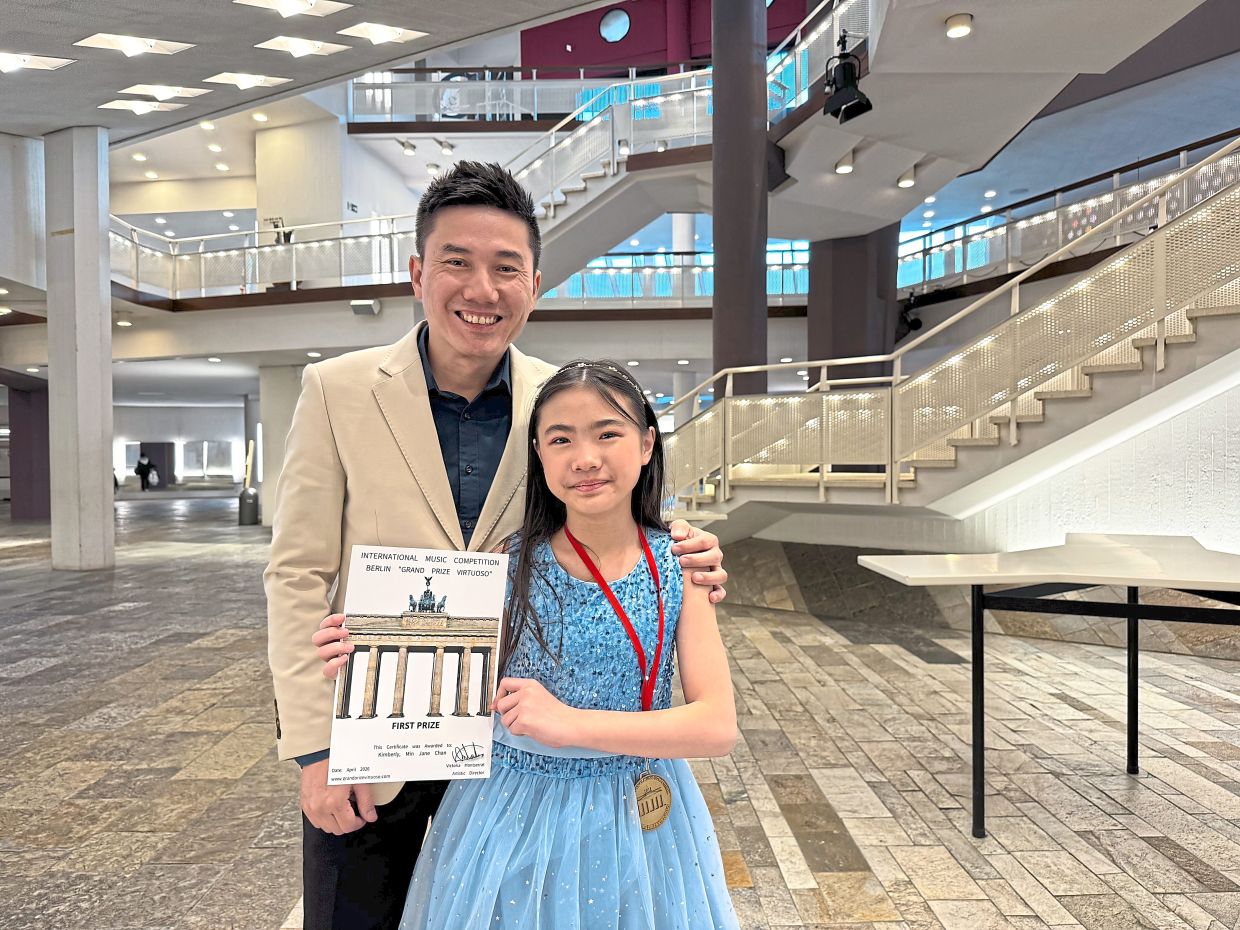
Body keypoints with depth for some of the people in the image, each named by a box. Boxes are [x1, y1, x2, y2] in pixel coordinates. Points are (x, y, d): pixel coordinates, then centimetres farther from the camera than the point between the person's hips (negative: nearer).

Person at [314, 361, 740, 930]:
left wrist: (575, 723, -25)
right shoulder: (506, 566, -14)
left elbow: (718, 727, -15)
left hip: (643, 815, 1)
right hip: (511, 815, -1)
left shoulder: (680, 563, -11)